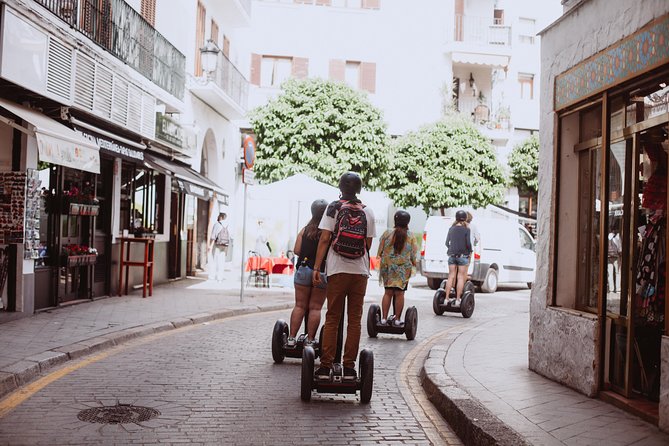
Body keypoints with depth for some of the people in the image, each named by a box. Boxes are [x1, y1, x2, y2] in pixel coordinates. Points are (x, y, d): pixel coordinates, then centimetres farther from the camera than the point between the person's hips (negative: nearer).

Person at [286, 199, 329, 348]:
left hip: (303, 270, 2)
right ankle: (310, 340, 4)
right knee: (315, 308, 5)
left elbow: (296, 251, -1)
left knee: (300, 306, 7)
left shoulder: (305, 230, 1)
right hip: (322, 273, -2)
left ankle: (291, 338, 5)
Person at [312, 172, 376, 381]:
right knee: (354, 319, 7)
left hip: (337, 270, -1)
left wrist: (316, 267, -5)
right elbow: (368, 244, 7)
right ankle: (349, 368, 7)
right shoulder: (367, 212, 6)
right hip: (360, 271, 1)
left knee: (332, 318, 6)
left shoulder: (333, 208, -1)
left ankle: (326, 366, 3)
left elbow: (325, 240, -6)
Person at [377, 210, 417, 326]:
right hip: (404, 268, -1)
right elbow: (413, 256, 3)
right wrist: (413, 264, 21)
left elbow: (380, 252, 2)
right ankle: (397, 319, 5)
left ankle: (384, 318, 3)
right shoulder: (411, 237, -1)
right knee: (399, 293, 3)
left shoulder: (387, 234, -2)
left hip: (388, 267, 1)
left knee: (388, 292, 6)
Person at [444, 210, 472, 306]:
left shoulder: (451, 229, 6)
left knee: (451, 277, 7)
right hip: (463, 255, -4)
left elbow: (447, 243, 9)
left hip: (452, 255, 4)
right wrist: (470, 251, 7)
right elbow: (468, 243, -11)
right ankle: (457, 299, -3)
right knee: (461, 277, 0)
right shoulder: (466, 230, -6)